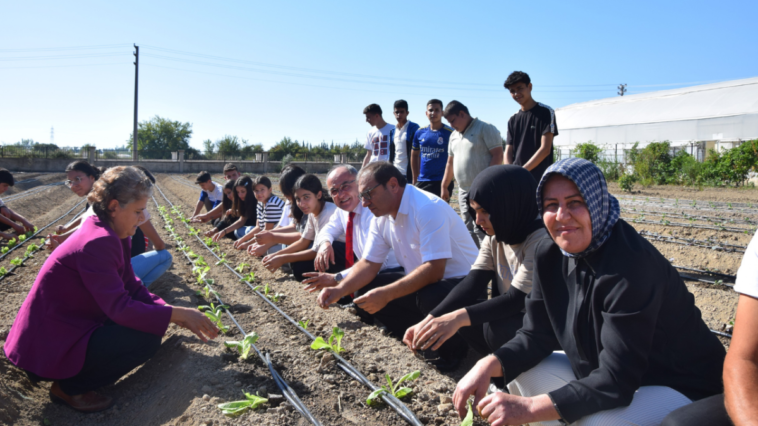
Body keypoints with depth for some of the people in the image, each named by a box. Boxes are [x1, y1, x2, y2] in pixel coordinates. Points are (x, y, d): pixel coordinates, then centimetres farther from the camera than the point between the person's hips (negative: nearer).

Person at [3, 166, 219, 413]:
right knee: (146, 339, -20)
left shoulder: (112, 235, 3)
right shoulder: (98, 242, -27)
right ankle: (68, 388, -1)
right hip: (48, 344, -9)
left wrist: (176, 315, -8)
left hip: (71, 324, 10)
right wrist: (178, 314, -27)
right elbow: (120, 308, -32)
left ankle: (73, 374, 13)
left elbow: (133, 288, 4)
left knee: (148, 322, 6)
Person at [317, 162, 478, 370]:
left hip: (460, 282, -8)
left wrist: (387, 294, -36)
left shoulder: (428, 208, -25)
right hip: (421, 284, 8)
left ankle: (453, 349, -5)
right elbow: (369, 263, 5)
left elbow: (434, 270, -32)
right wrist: (340, 290, -12)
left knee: (432, 297, -38)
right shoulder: (382, 215, 2)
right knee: (364, 290, -5)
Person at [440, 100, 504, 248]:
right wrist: (444, 187, 21)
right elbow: (450, 162, 25)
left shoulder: (485, 129, -6)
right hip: (463, 192, 8)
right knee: (469, 230, 11)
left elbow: (498, 155, -13)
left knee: (481, 231, -11)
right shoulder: (454, 136, 19)